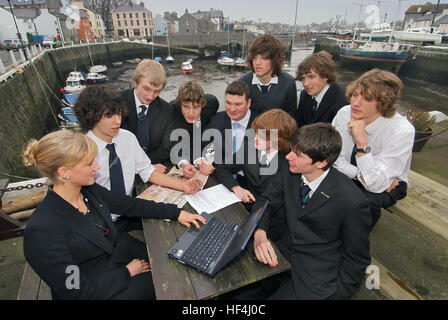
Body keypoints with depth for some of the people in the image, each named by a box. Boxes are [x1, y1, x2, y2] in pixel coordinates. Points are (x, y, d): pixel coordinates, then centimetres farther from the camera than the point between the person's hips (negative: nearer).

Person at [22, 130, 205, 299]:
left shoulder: (89, 190, -9)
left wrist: (176, 213, -3)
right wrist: (127, 272, -14)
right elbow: (78, 291, -24)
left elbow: (130, 205, 1)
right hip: (97, 290, -6)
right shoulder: (42, 231, -30)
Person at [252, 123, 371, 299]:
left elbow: (357, 259, -10)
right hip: (282, 256, 5)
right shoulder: (290, 173, -10)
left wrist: (336, 293, -8)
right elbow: (265, 202, 0)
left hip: (315, 278, -4)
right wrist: (259, 233, -19)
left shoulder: (353, 202, -23)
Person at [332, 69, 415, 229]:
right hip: (349, 175, 3)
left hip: (388, 184, -3)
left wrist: (362, 142, -41)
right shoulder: (344, 113, -17)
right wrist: (360, 174, -23)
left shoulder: (401, 131, -28)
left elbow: (376, 184, -33)